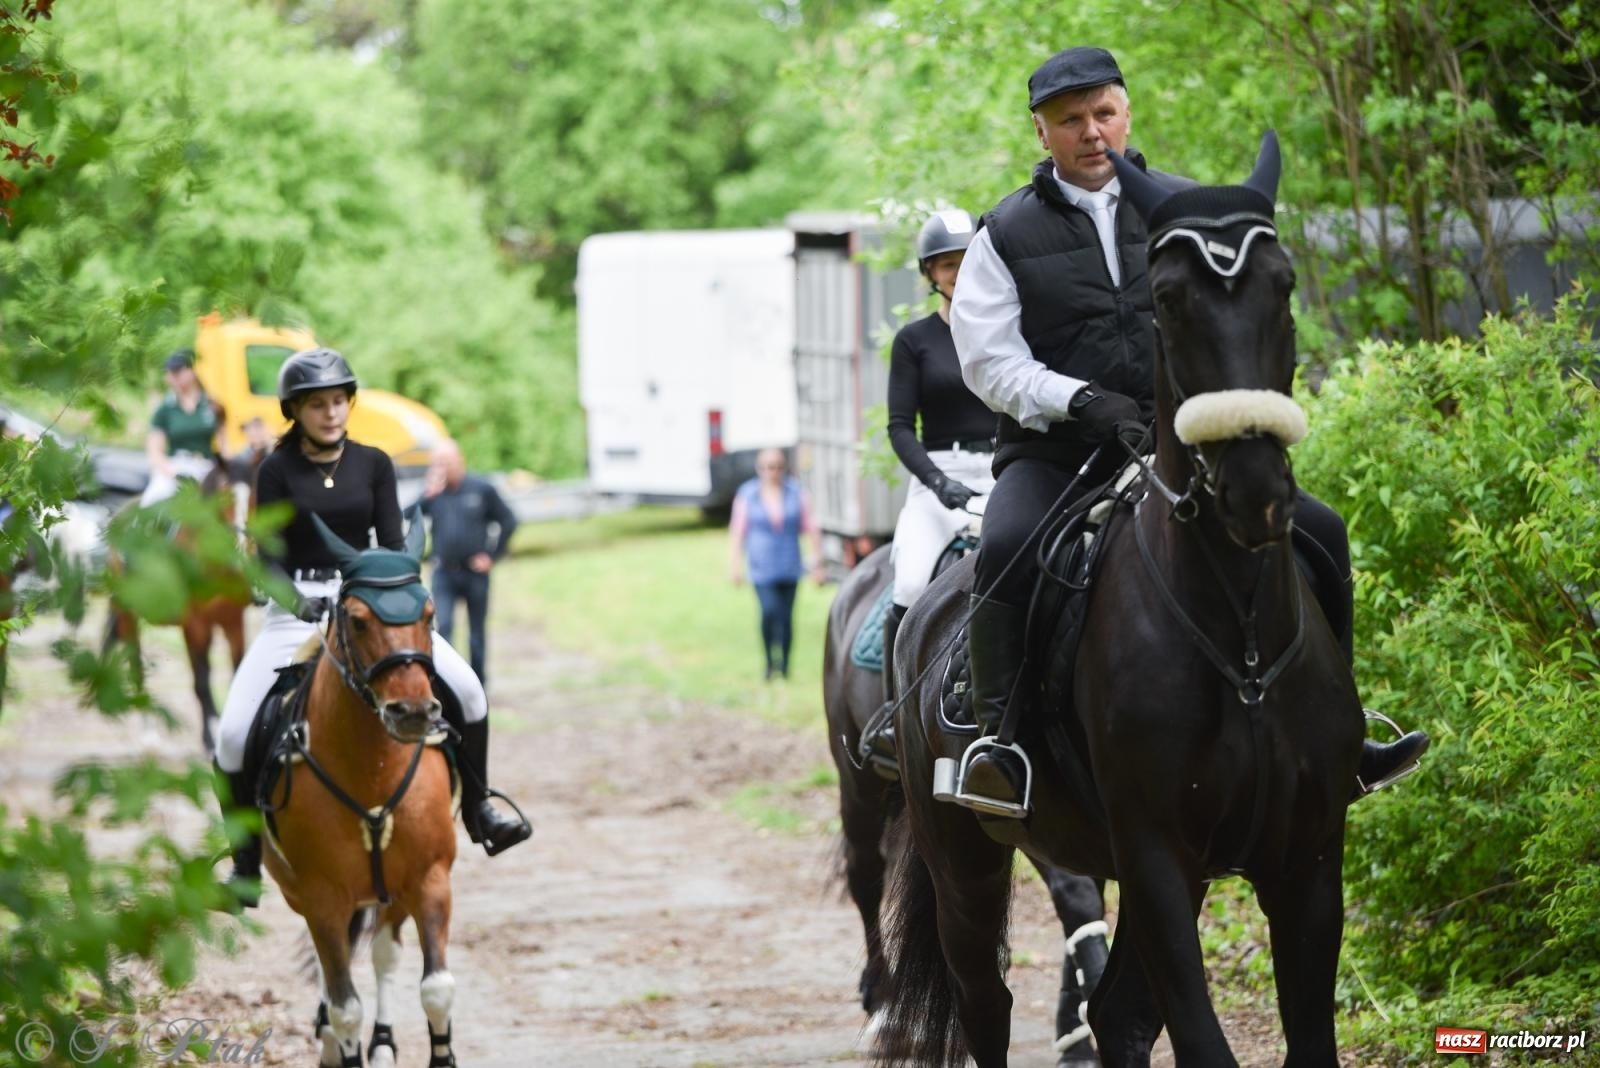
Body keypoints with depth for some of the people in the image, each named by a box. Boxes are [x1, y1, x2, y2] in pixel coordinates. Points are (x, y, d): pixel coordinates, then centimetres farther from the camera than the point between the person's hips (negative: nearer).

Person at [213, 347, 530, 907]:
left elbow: (392, 541, 1)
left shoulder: (373, 464, 5)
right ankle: (246, 861, -2)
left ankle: (477, 810, 3)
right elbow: (270, 554, -7)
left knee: (466, 689, -15)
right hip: (297, 609, -2)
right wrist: (297, 602, -26)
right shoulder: (277, 472, -1)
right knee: (235, 731, -16)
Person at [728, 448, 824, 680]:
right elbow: (737, 532, 5)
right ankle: (770, 661, -4)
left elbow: (812, 529, 8)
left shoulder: (795, 493, 5)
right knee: (769, 610, -20)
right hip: (762, 569, -2)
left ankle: (784, 666, 16)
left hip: (789, 568, 2)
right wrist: (735, 565, 0)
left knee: (786, 616, 3)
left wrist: (817, 562, 4)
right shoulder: (747, 495, 2)